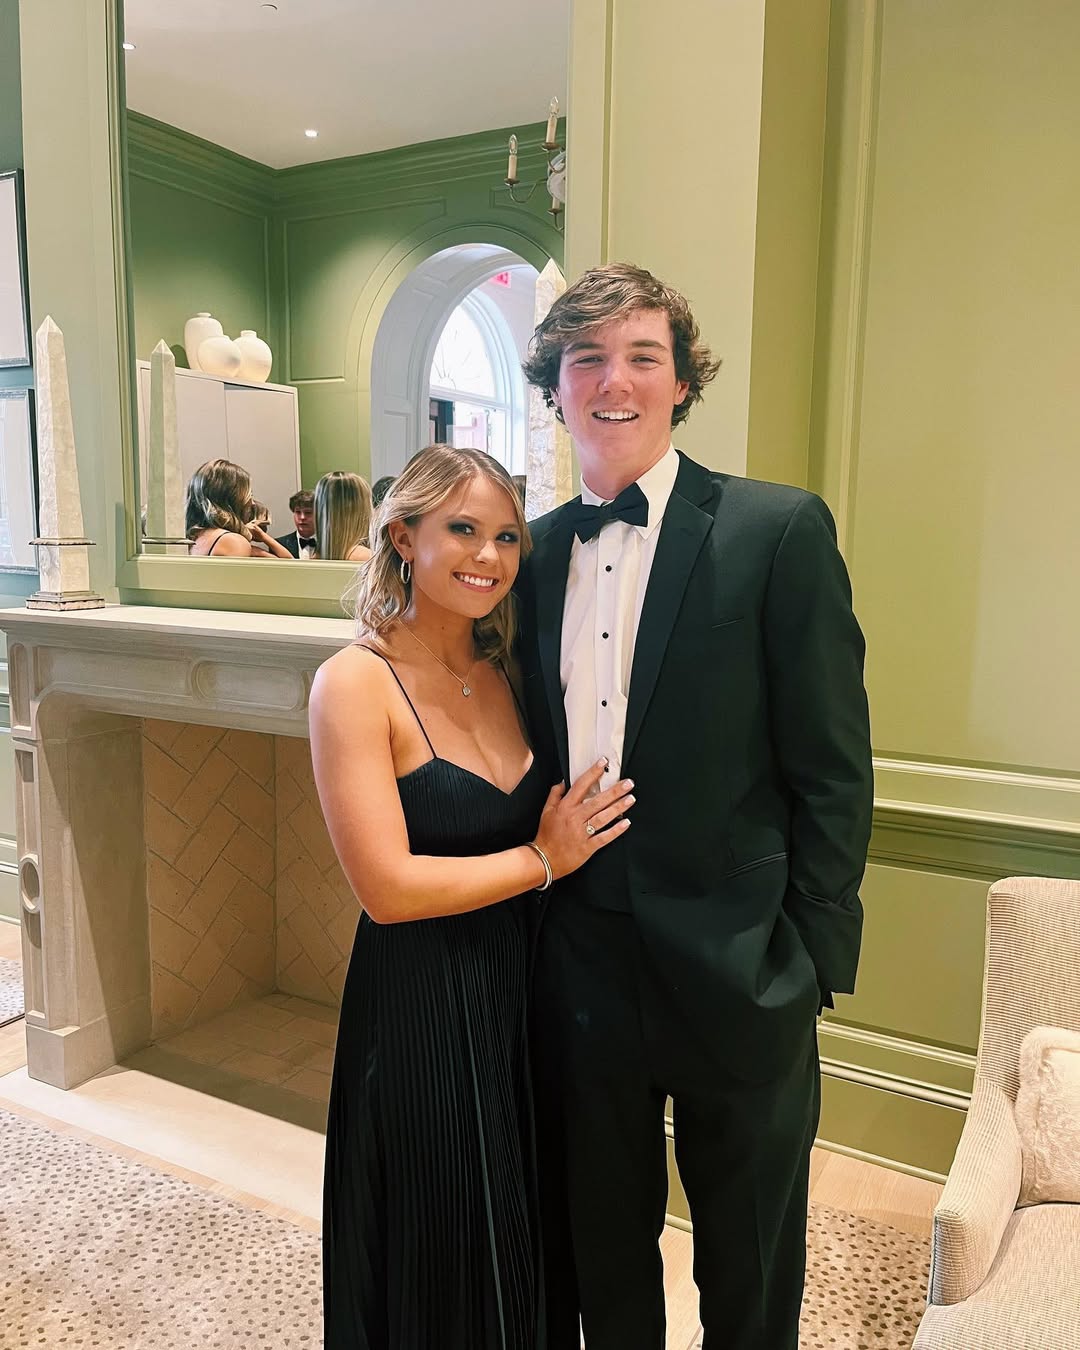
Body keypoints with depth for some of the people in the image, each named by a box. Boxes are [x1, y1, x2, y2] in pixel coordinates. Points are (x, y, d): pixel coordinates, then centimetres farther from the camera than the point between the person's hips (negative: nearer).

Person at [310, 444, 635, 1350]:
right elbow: (388, 887, -20)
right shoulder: (356, 683, -15)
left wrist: (568, 837, -6)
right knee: (436, 1275, 15)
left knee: (523, 1249, 23)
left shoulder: (503, 673, 5)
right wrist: (543, 860, -14)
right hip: (419, 1012, -6)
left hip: (522, 993, 6)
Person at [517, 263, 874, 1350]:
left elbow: (834, 772, -9)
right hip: (580, 968, 4)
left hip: (733, 971, -3)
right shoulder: (539, 550, 5)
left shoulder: (780, 530, -9)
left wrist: (809, 963, -10)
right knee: (600, 1252, 24)